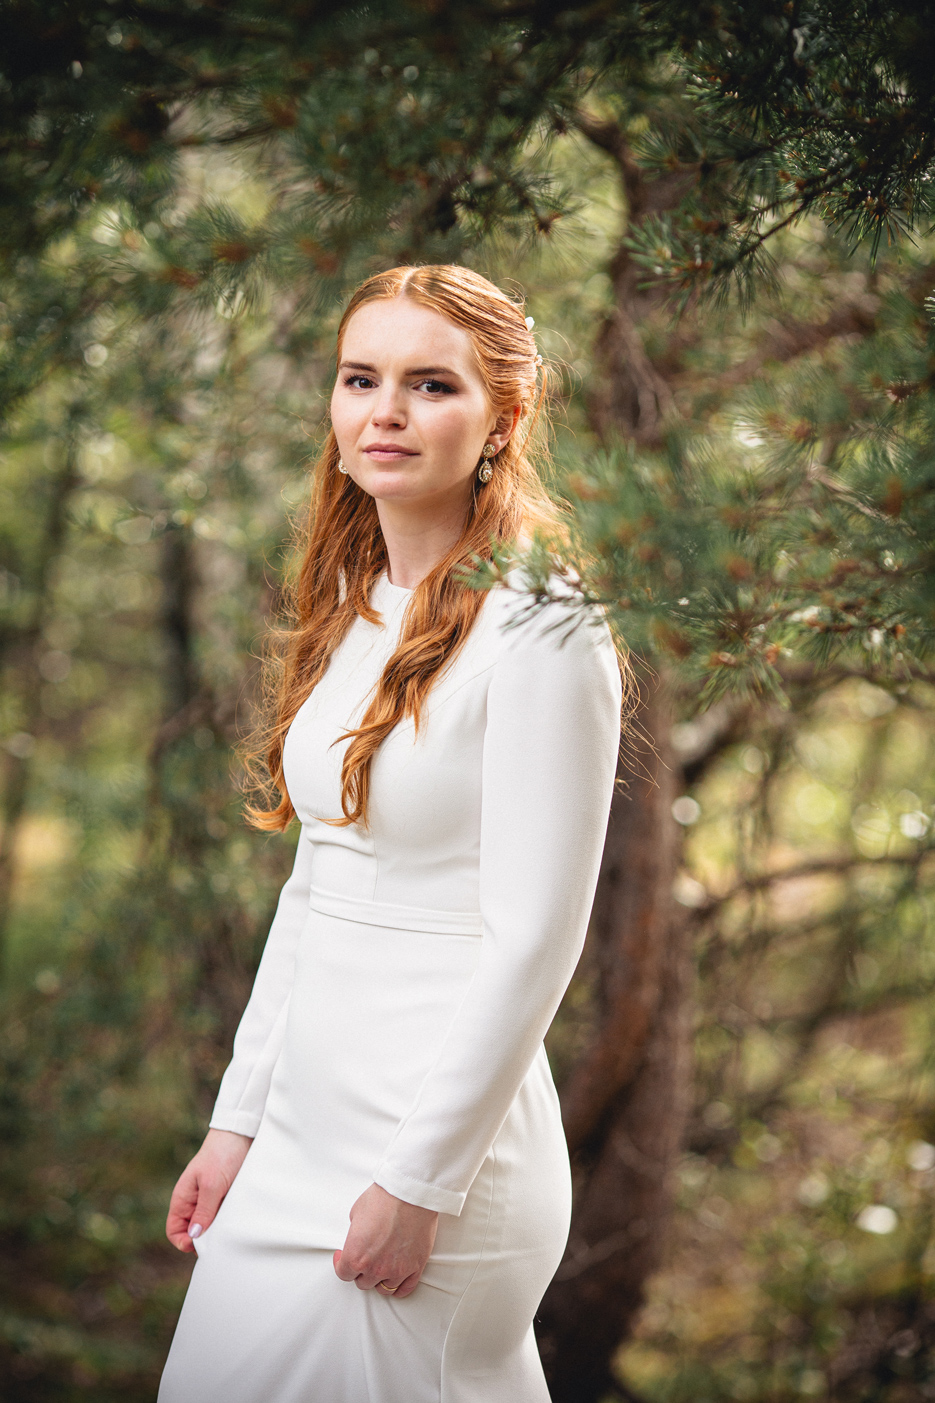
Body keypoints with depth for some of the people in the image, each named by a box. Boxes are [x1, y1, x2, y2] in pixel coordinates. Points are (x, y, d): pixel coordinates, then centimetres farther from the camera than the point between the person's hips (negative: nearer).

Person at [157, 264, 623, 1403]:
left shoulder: (537, 625, -14)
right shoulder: (353, 609, 10)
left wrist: (422, 1182, -16)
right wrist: (239, 1116, 12)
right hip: (302, 1128, 8)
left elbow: (534, 937, -17)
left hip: (445, 1129, -8)